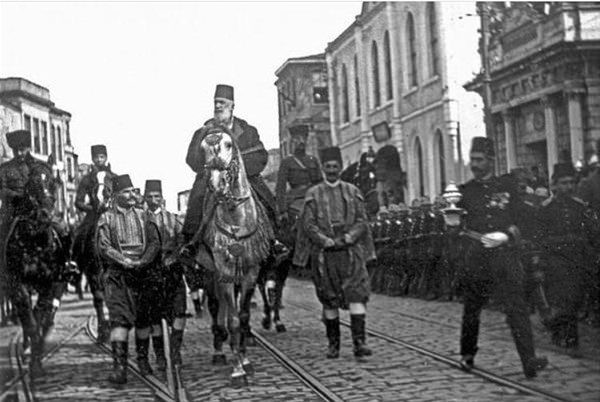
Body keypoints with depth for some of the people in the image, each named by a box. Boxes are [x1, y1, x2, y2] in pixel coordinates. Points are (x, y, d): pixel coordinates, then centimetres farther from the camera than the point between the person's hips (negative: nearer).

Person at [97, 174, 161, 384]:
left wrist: (143, 262, -12)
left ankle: (143, 359, 25)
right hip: (118, 274, -3)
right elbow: (104, 248, -5)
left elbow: (155, 242, 5)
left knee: (144, 319, 9)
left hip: (144, 272, 3)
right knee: (119, 318, -13)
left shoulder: (143, 216, 12)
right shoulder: (106, 219, 4)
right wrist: (126, 262, -17)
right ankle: (119, 366, -18)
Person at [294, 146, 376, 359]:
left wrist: (347, 238, -12)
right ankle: (333, 344, 13)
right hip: (324, 254, 0)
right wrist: (327, 241, -14)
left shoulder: (352, 191, 10)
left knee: (357, 294, -11)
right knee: (329, 299, 3)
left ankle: (359, 342, -14)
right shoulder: (313, 194, 7)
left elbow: (362, 221, 6)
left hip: (351, 252, 1)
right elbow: (308, 224, 0)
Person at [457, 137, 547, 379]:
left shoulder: (507, 189, 9)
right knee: (471, 309, 9)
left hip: (504, 256, -1)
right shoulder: (465, 191, 10)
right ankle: (467, 355, 27)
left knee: (517, 308, -10)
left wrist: (506, 236, -9)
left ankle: (529, 361, -13)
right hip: (475, 260, 1)